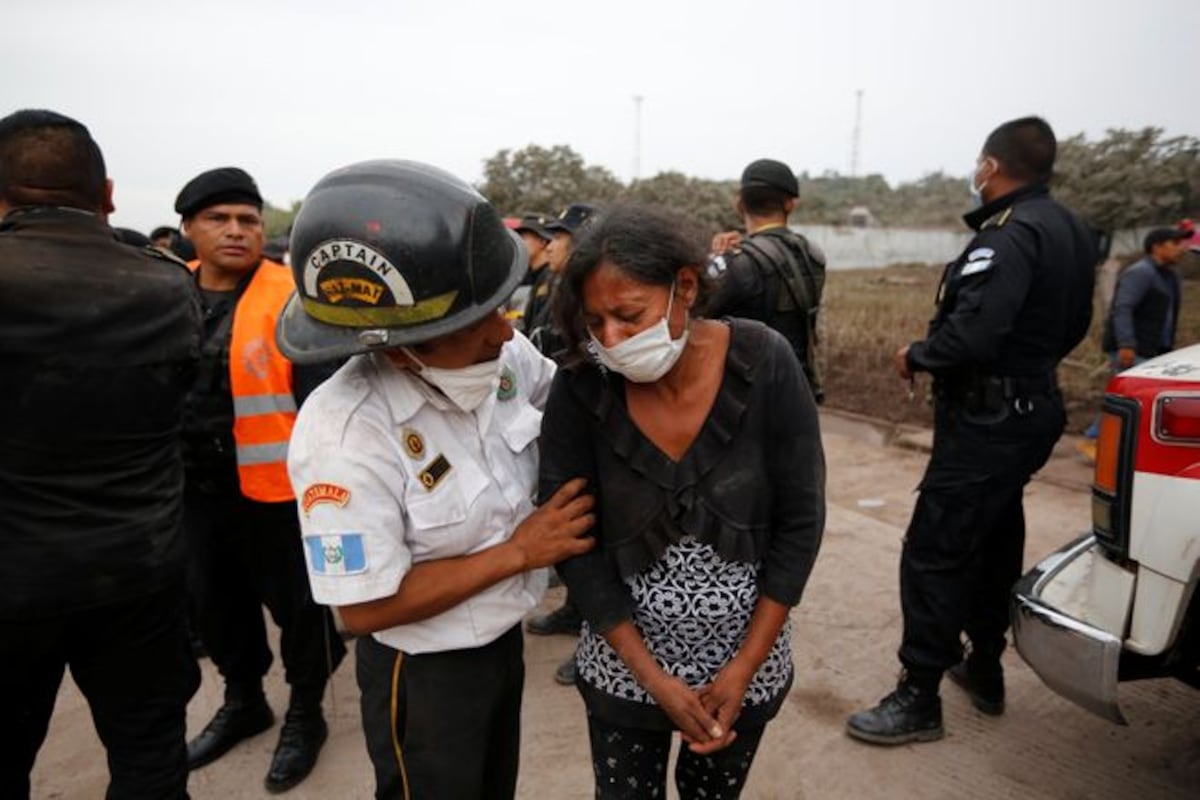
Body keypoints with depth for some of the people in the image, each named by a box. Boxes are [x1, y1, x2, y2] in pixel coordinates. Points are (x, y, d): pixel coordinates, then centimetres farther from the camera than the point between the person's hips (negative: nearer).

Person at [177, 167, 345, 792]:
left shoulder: (293, 298, -12)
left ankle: (305, 713, 32)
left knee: (296, 600, 9)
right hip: (195, 485, 6)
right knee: (216, 600, 21)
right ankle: (243, 700, 44)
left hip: (276, 484, -6)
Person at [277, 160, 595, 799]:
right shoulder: (344, 434, -32)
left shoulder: (504, 352, -16)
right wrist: (518, 551, -24)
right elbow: (367, 607, -25)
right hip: (424, 674, -6)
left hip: (504, 637, 6)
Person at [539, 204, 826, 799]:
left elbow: (801, 521, -11)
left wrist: (743, 669, -11)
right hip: (624, 667, 0)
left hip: (745, 660, 1)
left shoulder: (764, 365, -19)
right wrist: (656, 681, -14)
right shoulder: (579, 391, -18)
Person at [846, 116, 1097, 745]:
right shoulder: (1068, 230, 11)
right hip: (1032, 407, 11)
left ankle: (918, 699, 5)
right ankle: (985, 669, 35)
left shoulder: (1009, 235, -20)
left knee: (933, 554, -4)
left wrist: (916, 356, -13)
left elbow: (970, 335, -30)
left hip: (987, 421, -10)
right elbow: (1070, 327, 18)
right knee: (995, 544, 20)